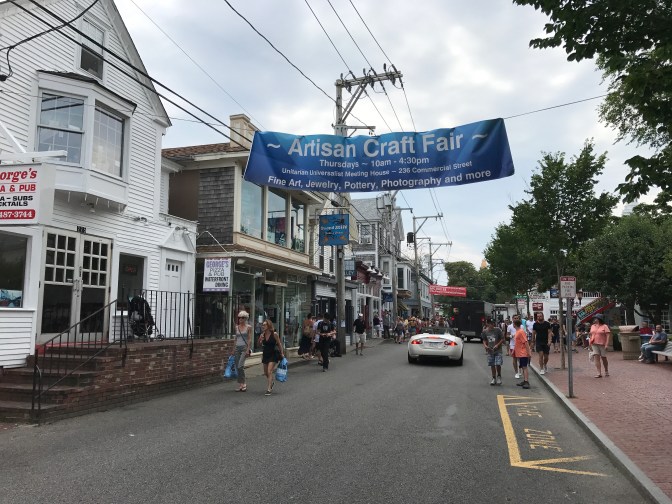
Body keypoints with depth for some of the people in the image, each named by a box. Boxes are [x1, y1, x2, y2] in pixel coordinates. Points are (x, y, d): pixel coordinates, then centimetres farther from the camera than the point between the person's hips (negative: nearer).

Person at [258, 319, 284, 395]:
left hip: (273, 354, -6)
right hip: (265, 354, 6)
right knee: (266, 373, 16)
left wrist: (282, 353, -3)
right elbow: (260, 344, 4)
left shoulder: (274, 334, -12)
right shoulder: (262, 334, -1)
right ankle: (272, 381, 46)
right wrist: (260, 339, -15)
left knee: (269, 372, -16)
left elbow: (279, 343, -4)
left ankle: (269, 389, -13)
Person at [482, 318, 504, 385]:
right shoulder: (485, 332, 1)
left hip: (498, 351, -3)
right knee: (492, 365, 8)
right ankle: (494, 378, 21)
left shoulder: (498, 330, -9)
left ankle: (499, 376, 14)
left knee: (498, 364, -11)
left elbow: (502, 339, -3)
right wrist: (485, 346, -6)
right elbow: (484, 340, 13)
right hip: (490, 351, 3)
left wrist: (497, 345, -15)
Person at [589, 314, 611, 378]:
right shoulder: (592, 326, 11)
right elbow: (591, 335, 16)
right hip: (594, 344, 4)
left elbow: (608, 335, -10)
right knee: (597, 358, -6)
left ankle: (606, 371, 30)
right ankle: (599, 373, -8)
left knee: (603, 358, 8)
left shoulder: (604, 326, -6)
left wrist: (607, 344, -17)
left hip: (602, 344, -4)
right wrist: (590, 345, 12)